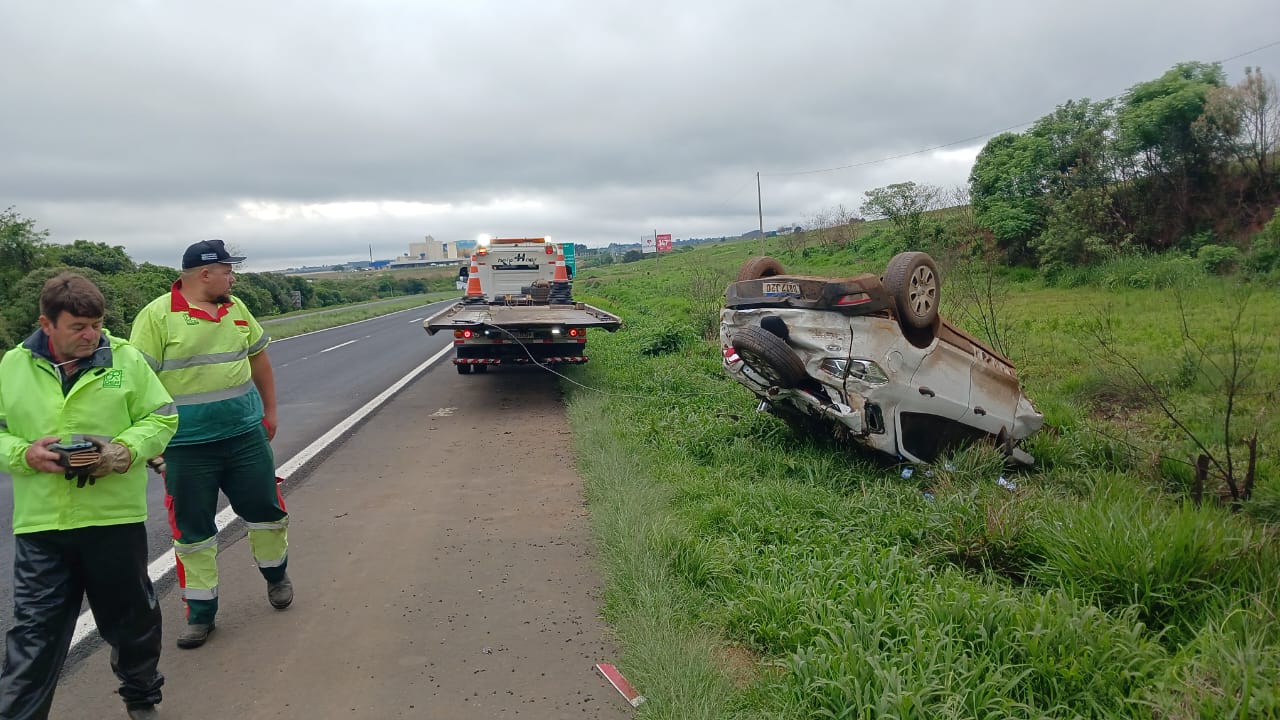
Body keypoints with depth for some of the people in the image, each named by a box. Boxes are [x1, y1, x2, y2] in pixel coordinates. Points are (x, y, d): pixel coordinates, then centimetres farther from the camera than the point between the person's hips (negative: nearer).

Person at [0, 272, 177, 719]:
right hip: (39, 524, 0)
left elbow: (162, 418, 0)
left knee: (132, 620, 16)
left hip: (116, 518, 0)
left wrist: (123, 452, -16)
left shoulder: (125, 358, -2)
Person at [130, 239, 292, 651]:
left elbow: (259, 356, 17)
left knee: (265, 509, 12)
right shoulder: (158, 316, -11)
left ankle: (276, 574, 38)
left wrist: (269, 411, 19)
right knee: (192, 529, 6)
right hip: (187, 447, -4)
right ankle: (201, 613, 19)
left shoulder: (236, 309, 6)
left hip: (246, 435, 5)